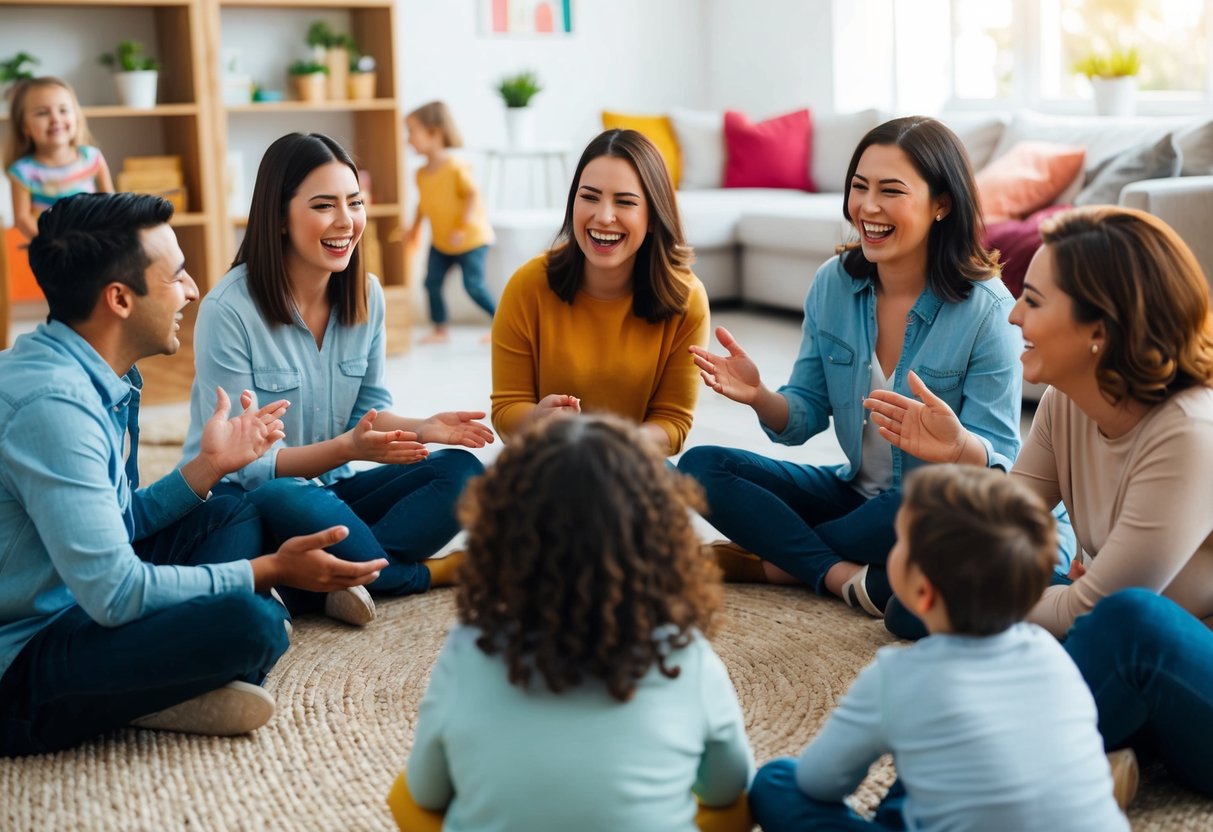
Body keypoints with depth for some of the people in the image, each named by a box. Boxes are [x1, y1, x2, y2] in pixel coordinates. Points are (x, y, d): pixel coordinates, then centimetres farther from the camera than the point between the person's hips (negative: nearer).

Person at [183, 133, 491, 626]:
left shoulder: (366, 295, 0)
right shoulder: (228, 311, -19)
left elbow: (370, 410, 8)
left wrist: (421, 429, -14)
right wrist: (345, 449, -32)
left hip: (328, 488, 6)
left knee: (461, 471, -13)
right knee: (295, 503, -39)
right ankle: (422, 574, -15)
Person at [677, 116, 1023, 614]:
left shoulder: (987, 309, -18)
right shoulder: (833, 283, -4)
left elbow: (997, 461, -18)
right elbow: (805, 417, 2)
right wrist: (759, 397, -21)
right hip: (855, 492, 5)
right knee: (701, 466, -8)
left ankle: (771, 560, -15)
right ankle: (843, 575, -23)